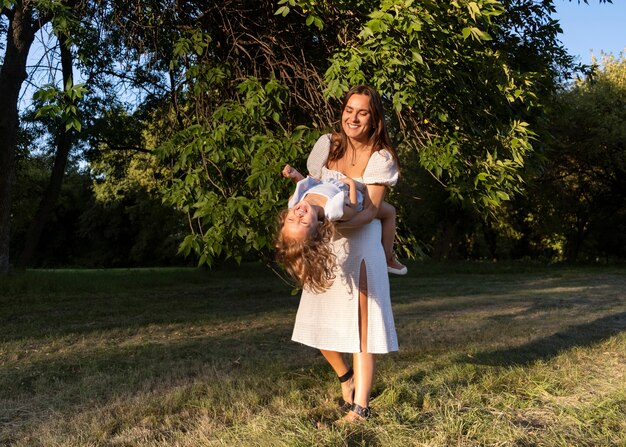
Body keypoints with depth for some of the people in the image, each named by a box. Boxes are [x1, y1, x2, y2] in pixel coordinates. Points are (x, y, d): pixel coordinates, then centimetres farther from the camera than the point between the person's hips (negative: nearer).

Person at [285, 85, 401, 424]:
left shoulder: (381, 157, -6)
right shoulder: (327, 144, 3)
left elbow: (371, 209, -15)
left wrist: (340, 224, -33)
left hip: (360, 242, -4)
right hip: (324, 244, 4)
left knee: (359, 324, -8)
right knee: (319, 322, 6)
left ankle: (359, 409, -4)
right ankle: (347, 377, 33)